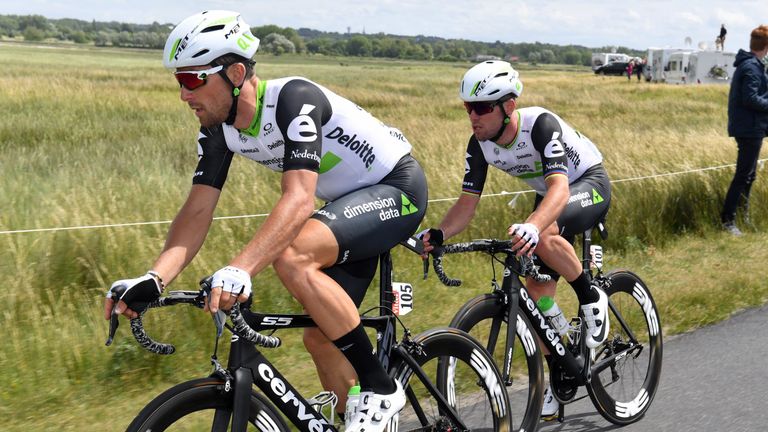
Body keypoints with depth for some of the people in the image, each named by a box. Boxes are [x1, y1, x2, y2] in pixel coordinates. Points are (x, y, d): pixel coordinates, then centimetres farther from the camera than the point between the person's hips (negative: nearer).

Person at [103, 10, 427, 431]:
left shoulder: (295, 99, -29)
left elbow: (298, 198, -40)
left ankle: (379, 388, -18)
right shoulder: (218, 128, -5)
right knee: (320, 337, 4)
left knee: (291, 255, -31)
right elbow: (197, 210, -10)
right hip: (351, 203, 9)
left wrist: (238, 269, -52)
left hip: (398, 189, -9)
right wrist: (153, 279, -25)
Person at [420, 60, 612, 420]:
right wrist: (439, 235, -34)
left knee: (542, 235, -38)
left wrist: (531, 226, -64)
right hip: (550, 195, 7)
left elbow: (559, 188, -45)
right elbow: (467, 202, -14)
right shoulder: (480, 144, -15)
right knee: (536, 293, 0)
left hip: (590, 184, -7)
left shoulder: (541, 124, -33)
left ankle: (591, 298, -12)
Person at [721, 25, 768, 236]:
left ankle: (743, 214, 28)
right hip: (751, 129, -10)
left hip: (748, 128, 10)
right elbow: (751, 99, -24)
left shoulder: (748, 64, 13)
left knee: (748, 174, 18)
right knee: (744, 175, -7)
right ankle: (727, 220, -4)